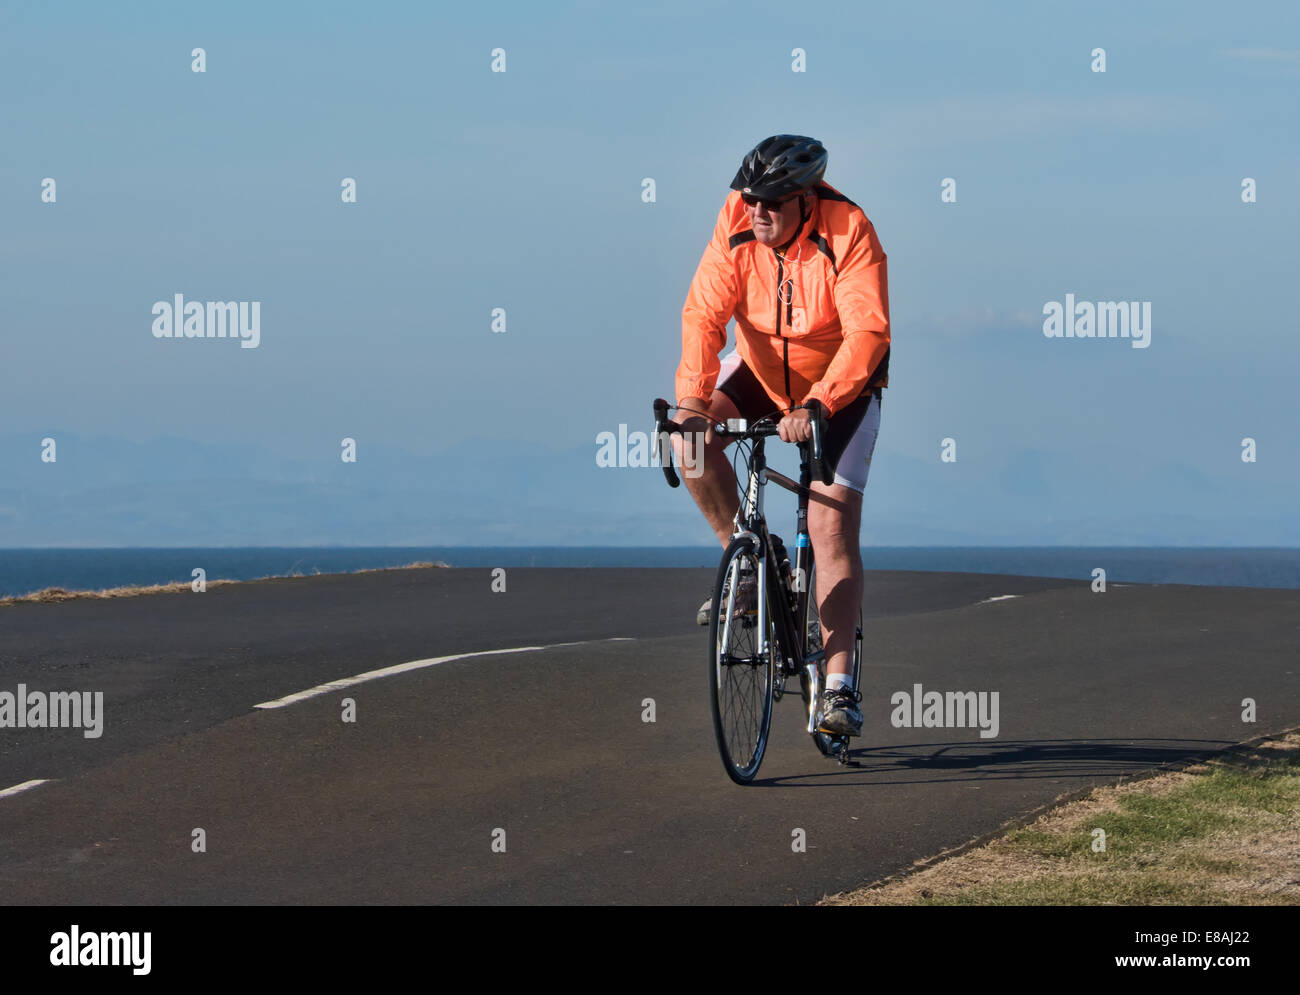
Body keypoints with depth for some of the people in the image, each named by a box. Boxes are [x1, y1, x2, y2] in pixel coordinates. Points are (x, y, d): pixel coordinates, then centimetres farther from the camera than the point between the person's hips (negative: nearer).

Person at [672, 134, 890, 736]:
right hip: (761, 368, 4)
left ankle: (839, 686, -13)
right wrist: (691, 402, -37)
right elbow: (704, 314, -23)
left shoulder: (848, 232, -27)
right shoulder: (737, 224, -17)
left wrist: (817, 404, -47)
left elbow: (866, 332, -34)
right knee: (689, 437, -23)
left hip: (840, 387, -4)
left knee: (832, 527, -14)